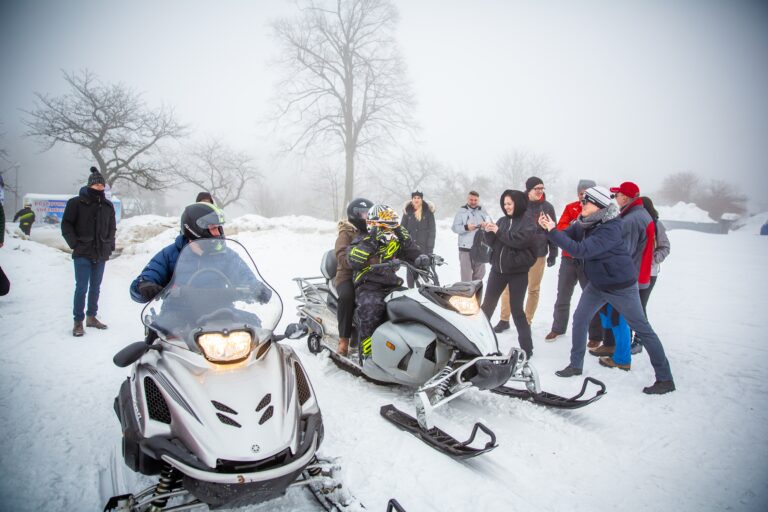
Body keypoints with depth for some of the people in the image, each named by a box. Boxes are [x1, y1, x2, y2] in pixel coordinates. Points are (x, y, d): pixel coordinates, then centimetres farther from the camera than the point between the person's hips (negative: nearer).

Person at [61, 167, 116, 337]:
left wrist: (110, 245, 8)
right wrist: (74, 244, -9)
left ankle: (91, 317, 24)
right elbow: (66, 225, -1)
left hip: (101, 254, 4)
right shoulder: (76, 203, -3)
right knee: (81, 287, -6)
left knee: (95, 287, 12)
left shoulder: (108, 206, 10)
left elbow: (112, 227, 19)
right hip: (83, 254, -4)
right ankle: (78, 321, 3)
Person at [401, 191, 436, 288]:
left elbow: (432, 230, 1)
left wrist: (430, 247, -7)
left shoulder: (428, 211, 4)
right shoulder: (407, 212, 9)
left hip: (424, 247, -1)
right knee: (410, 270, 2)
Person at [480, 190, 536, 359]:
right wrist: (489, 232, -11)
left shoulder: (527, 222, -4)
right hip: (498, 268, 5)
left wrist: (499, 232, -18)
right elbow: (493, 243, 8)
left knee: (516, 309, -2)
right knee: (487, 304, 9)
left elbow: (521, 240, -21)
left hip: (518, 271, -5)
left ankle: (526, 347, 9)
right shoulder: (502, 221, 10)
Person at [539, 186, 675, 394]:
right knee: (579, 320, 7)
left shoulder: (611, 229, -27)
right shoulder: (584, 222, -2)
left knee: (642, 329, 1)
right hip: (597, 284, 8)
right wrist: (549, 228, -20)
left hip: (621, 285, -8)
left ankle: (665, 379, 12)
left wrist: (553, 231, -34)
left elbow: (581, 250, -35)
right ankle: (576, 365, 21)